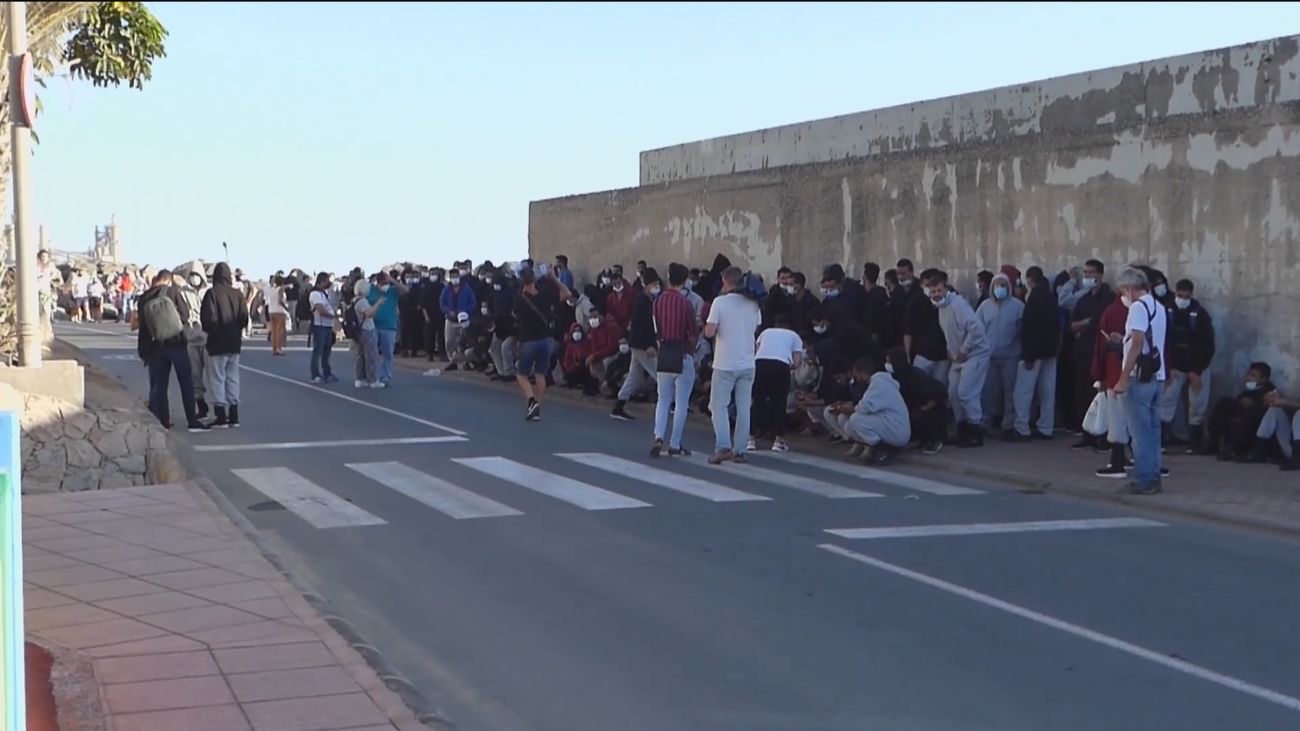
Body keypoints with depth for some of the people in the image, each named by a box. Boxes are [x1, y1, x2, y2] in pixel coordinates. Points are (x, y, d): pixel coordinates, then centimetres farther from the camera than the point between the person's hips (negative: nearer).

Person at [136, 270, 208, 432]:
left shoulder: (144, 299, 0)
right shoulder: (172, 291, -6)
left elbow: (142, 327, 2)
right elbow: (185, 315, -3)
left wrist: (143, 352, 7)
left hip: (156, 346, 2)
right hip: (176, 343, -2)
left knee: (158, 386, 9)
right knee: (186, 383, 4)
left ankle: (162, 421, 8)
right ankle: (192, 421, 2)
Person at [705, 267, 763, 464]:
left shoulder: (720, 302, -11)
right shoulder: (753, 303, 3)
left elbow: (710, 332, -15)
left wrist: (707, 327, 5)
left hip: (725, 364, -4)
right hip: (747, 364, 4)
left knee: (719, 406, 1)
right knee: (743, 408, 9)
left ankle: (723, 447, -12)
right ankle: (740, 451, 11)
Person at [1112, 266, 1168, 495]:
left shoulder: (1138, 307, -12)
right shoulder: (1158, 307, 15)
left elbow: (1137, 344, -19)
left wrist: (1123, 379, -19)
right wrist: (1123, 339, 23)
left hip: (1140, 376, -9)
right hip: (1157, 375, 9)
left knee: (1140, 431, -5)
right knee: (1153, 429, 12)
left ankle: (1144, 480, -4)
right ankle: (1154, 477, 14)